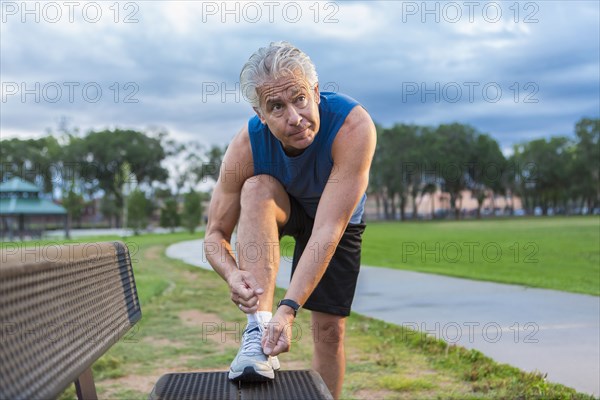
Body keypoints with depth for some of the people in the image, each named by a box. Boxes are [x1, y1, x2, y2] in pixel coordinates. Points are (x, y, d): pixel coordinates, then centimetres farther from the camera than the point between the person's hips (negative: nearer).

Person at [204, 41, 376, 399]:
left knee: (330, 329, -3)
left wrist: (289, 309, -51)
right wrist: (233, 275, -47)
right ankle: (258, 330, -38)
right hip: (279, 209, 1)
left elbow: (328, 231, -44)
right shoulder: (246, 147, -32)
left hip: (339, 218, 0)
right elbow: (215, 235, -24)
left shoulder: (354, 127, -40)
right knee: (257, 189, -34)